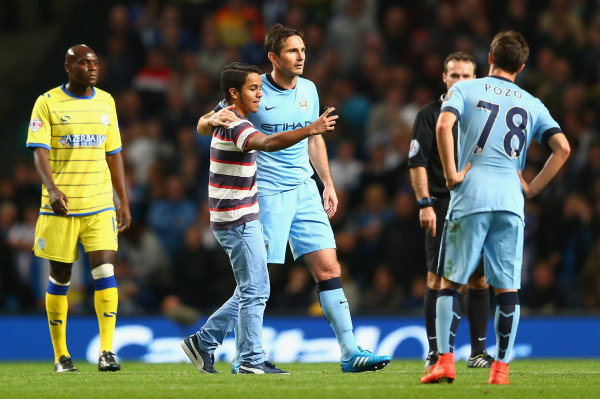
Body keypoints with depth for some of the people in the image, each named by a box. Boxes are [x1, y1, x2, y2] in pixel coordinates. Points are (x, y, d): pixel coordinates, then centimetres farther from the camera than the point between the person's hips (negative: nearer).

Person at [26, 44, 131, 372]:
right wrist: (52, 188, -26)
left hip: (100, 207, 3)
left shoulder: (105, 102, 11)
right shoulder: (47, 103, -2)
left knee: (104, 272, -10)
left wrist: (124, 201, 14)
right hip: (60, 206, -3)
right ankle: (61, 355, 14)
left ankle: (106, 351, -10)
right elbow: (39, 151, -9)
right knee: (60, 278, 4)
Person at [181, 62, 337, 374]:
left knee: (250, 291, 14)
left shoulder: (229, 122, 14)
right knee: (255, 290, -7)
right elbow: (268, 143, -37)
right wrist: (310, 130, -48)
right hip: (238, 221, -10)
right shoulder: (236, 126, -18)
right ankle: (252, 361, -4)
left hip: (241, 220, 10)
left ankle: (203, 342, 19)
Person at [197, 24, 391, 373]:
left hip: (304, 190, 5)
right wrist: (215, 119, -28)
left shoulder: (308, 90, 9)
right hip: (266, 193, -5)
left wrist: (328, 184, 18)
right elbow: (203, 125, -4)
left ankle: (350, 352, 0)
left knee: (328, 268, -1)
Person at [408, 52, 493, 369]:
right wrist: (425, 204, -12)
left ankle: (478, 351, 7)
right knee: (437, 278, -5)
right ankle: (435, 352, 0)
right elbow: (417, 163, -4)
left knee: (479, 279, 2)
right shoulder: (429, 115, 1)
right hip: (441, 205, -4)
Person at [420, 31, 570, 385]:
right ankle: (501, 367, 2)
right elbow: (563, 147, 5)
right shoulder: (532, 104, 16)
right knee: (507, 288, 6)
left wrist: (452, 174, -5)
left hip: (470, 197, -2)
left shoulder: (465, 89, 8)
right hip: (511, 202, 2)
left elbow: (444, 125, -11)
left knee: (451, 281, 5)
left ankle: (445, 361, -5)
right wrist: (533, 188, 11)